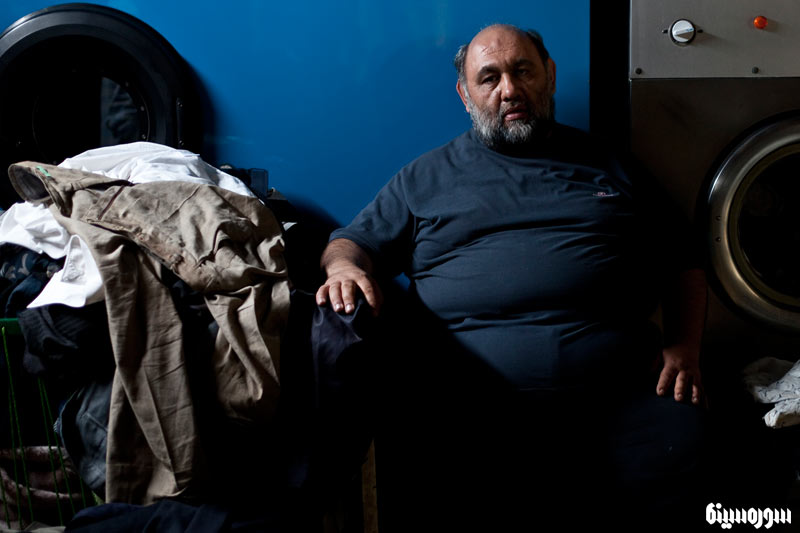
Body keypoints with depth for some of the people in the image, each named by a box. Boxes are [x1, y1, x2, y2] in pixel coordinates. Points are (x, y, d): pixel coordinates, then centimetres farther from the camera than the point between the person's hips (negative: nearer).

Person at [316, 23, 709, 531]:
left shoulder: (606, 164, 23)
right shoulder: (428, 176, 21)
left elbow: (682, 264, 24)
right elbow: (352, 240, 20)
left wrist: (685, 347, 7)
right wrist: (346, 267, -6)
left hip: (620, 388, 2)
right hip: (476, 399, -1)